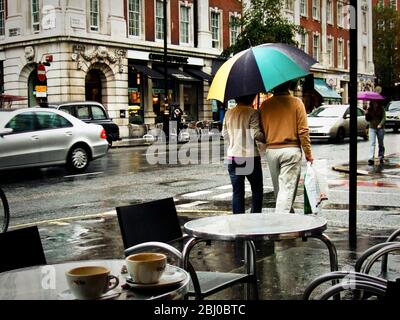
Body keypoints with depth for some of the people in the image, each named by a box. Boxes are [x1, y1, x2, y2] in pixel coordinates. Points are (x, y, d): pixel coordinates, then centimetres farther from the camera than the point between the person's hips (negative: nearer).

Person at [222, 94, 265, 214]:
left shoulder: (228, 113, 8)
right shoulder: (252, 113, -10)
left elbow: (224, 133, 13)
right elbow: (256, 134, -16)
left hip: (232, 156, 5)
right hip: (250, 157, -5)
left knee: (237, 191, 8)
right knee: (257, 189, 10)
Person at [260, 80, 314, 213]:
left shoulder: (265, 105, 2)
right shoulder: (296, 103, -6)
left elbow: (261, 131, 5)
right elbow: (303, 131, -8)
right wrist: (308, 153, 0)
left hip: (271, 151, 4)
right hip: (291, 150, -3)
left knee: (278, 188, 16)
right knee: (287, 189, -3)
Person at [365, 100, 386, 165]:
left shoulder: (381, 108, -1)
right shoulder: (369, 109, 3)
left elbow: (384, 118, -7)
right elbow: (367, 119, 5)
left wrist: (380, 124, -23)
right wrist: (366, 114, -15)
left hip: (380, 128, 0)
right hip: (372, 128, 1)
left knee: (380, 144, 9)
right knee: (372, 143, -9)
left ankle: (381, 157, 22)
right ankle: (371, 159, -16)